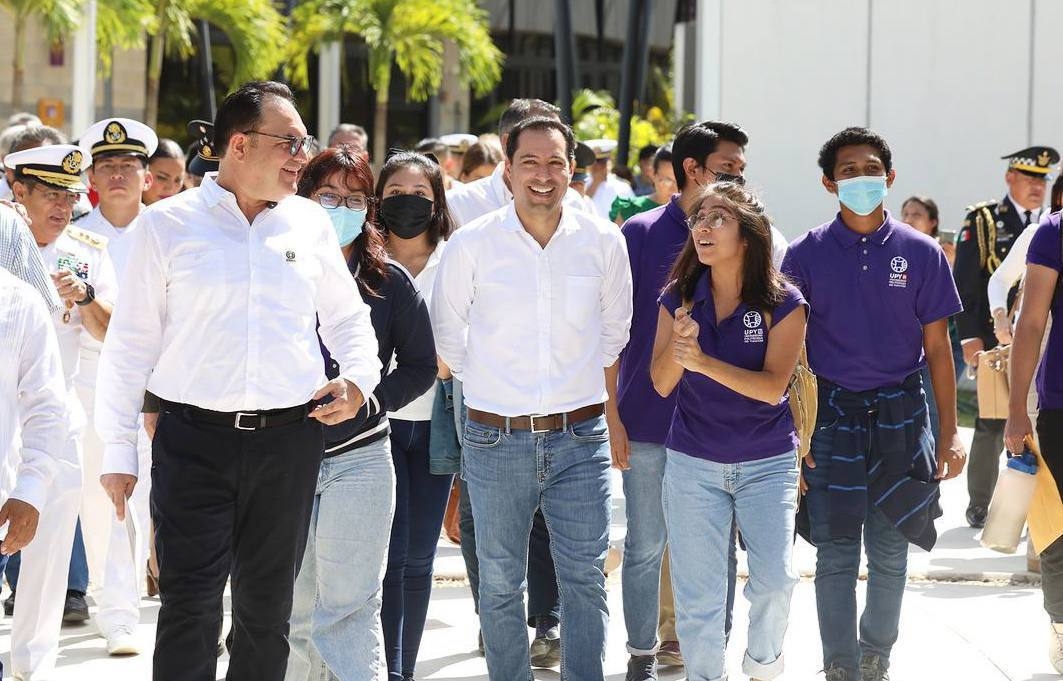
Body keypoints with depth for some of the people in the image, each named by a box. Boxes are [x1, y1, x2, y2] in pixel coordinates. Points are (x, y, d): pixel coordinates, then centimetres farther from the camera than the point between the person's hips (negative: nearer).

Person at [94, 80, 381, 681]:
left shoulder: (310, 223, 8)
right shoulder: (168, 225, -1)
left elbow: (348, 317, 20)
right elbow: (131, 343, 2)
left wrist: (359, 380, 0)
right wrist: (119, 449, -1)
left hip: (290, 439, 3)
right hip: (194, 440, -3)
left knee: (268, 609, 11)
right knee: (189, 611, -6)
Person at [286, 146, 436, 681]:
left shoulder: (390, 283, 2)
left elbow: (421, 365, 7)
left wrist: (372, 399, -7)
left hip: (359, 457, -1)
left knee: (348, 608, -4)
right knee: (292, 610, 9)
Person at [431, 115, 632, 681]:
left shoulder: (603, 242, 2)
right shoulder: (471, 244, -3)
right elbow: (447, 335, 9)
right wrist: (491, 385, 11)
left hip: (580, 437, 1)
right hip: (496, 441, -1)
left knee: (586, 577, 0)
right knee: (499, 584, 5)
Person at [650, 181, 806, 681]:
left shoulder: (783, 304, -9)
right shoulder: (679, 298, -1)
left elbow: (773, 387, -18)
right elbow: (661, 384, -5)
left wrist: (702, 361, -31)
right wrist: (677, 344, -28)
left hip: (767, 464, -2)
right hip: (692, 464, 2)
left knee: (774, 579, -8)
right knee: (697, 593, 1)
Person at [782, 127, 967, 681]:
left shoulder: (920, 254, 2)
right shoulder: (806, 255, -1)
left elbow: (937, 347, 4)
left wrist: (950, 432, 0)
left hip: (899, 417, 1)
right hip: (830, 415, -1)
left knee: (890, 554, 7)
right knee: (835, 556, 0)